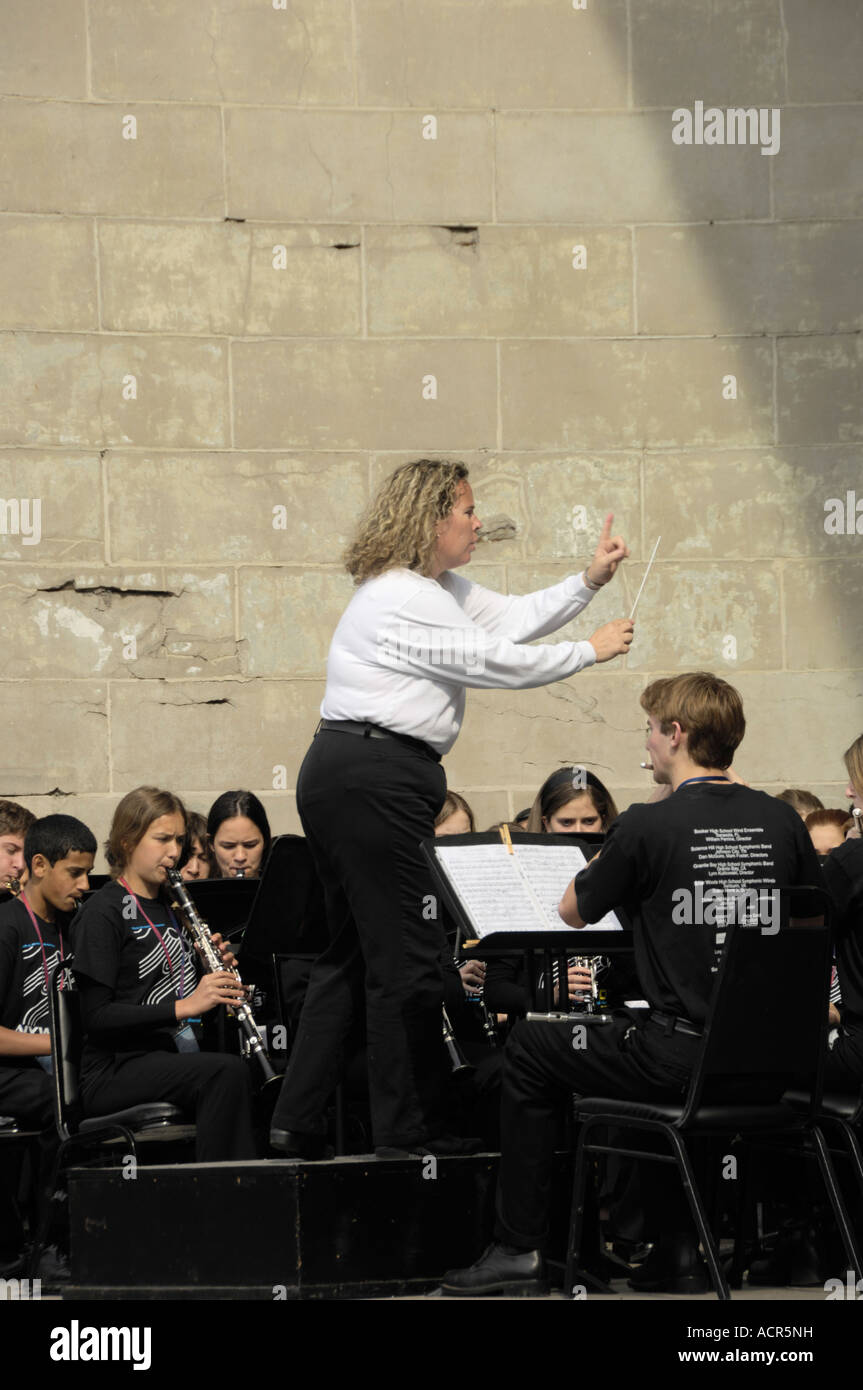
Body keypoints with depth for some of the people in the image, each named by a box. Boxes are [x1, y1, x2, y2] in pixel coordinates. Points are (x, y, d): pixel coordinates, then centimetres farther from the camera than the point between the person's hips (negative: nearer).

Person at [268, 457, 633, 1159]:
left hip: (343, 779, 12)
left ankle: (300, 1121, 14)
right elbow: (493, 661, -13)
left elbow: (514, 617, 19)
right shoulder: (400, 598, -14)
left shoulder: (440, 588, 19)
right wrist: (591, 652, -2)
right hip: (374, 778, -12)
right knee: (407, 955, -7)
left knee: (354, 951, 13)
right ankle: (408, 1131, -2)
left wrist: (590, 580, 9)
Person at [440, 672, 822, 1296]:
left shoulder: (648, 827, -12)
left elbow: (574, 911, 3)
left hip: (683, 1056, -6)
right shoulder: (781, 821, 2)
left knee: (529, 1050, 16)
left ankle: (521, 1249, 17)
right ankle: (679, 1250, 31)